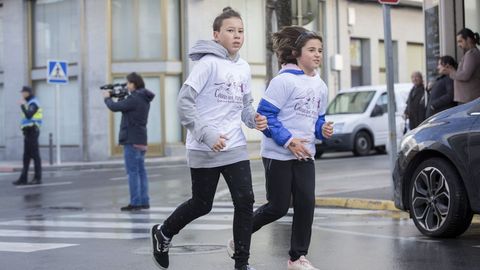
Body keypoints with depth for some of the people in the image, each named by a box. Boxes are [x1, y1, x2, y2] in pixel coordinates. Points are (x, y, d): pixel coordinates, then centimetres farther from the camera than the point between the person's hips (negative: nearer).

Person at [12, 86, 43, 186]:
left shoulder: (33, 103, -11)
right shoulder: (30, 104, 21)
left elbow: (28, 116, -26)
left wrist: (22, 105, -16)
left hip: (32, 132, -10)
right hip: (28, 132, 10)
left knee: (35, 155, -7)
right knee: (26, 156, 6)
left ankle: (38, 178, -5)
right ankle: (23, 178, 5)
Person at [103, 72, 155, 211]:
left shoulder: (134, 99, -16)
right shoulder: (144, 99, 13)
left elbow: (114, 107, -14)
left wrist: (108, 98, 5)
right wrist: (120, 97, 14)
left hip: (132, 141, -9)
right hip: (141, 141, 9)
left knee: (133, 172, -7)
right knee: (140, 171, 10)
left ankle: (135, 202, -7)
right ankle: (144, 201, 10)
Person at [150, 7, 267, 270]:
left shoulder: (244, 68, 9)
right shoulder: (208, 62, -12)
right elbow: (184, 101, -16)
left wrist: (254, 119, -4)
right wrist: (206, 134, -23)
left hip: (235, 148, 5)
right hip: (204, 151, -5)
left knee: (245, 202, -4)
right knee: (201, 205, 7)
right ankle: (163, 233, 34)